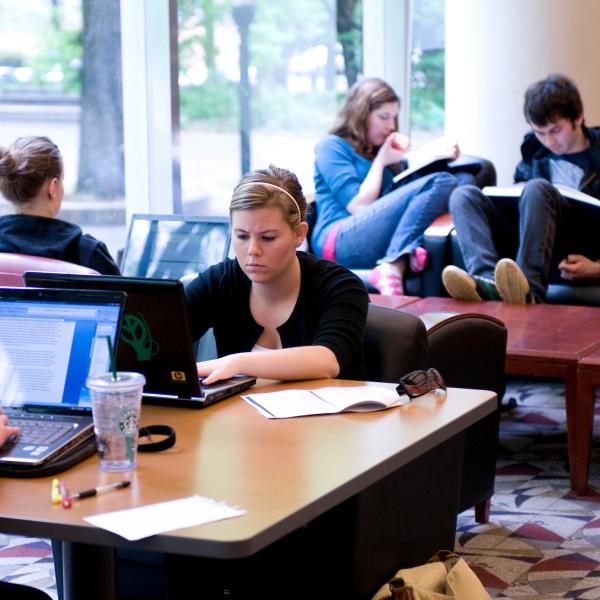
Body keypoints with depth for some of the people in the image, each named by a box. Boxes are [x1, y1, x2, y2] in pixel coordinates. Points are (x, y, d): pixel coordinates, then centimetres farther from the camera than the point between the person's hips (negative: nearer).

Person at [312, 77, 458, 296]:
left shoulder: (381, 150, 29)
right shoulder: (331, 146, 7)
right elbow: (359, 207, -5)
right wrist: (381, 161, 4)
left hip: (383, 242, 7)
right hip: (340, 242, -7)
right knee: (439, 184, -21)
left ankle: (392, 268, -37)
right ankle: (394, 267, -37)